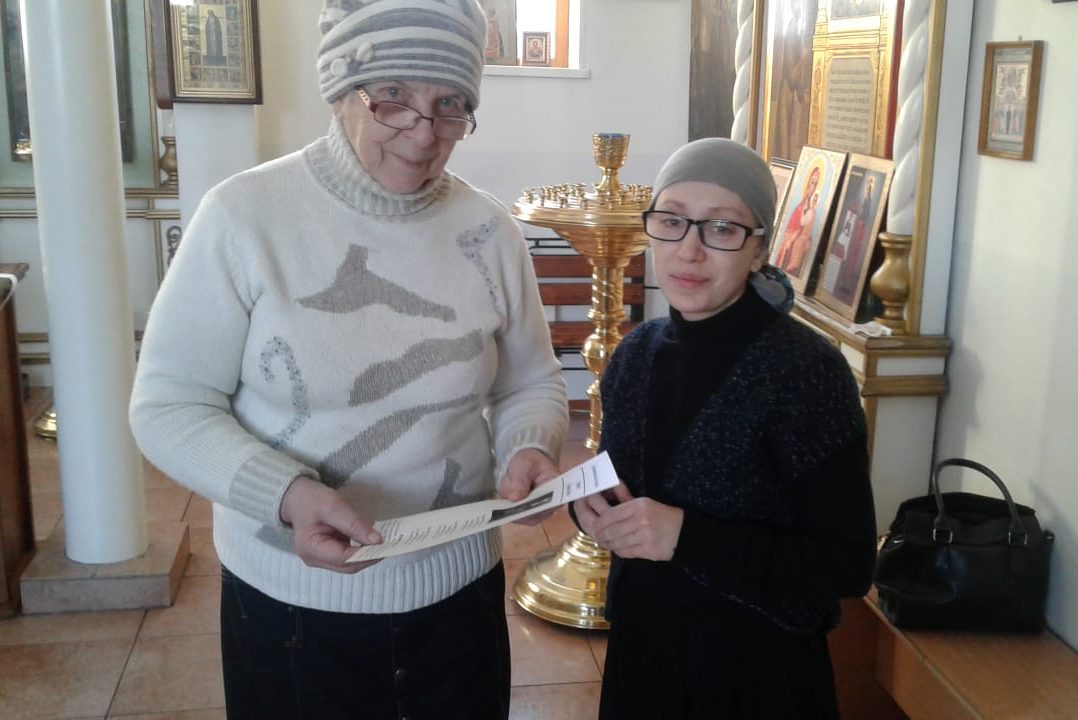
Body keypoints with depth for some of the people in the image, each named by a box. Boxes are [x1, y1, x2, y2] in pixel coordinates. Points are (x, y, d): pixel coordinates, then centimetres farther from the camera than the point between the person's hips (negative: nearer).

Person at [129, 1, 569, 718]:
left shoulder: (490, 230, -4)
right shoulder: (244, 215, -14)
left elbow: (532, 385, 7)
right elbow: (169, 407, -11)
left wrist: (529, 450, -14)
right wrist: (284, 495, -26)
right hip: (290, 602, -3)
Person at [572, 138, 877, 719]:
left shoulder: (805, 369, -20)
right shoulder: (636, 353, -2)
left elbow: (848, 564, -19)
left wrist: (687, 537, -27)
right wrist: (592, 506, -10)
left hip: (757, 670, -5)